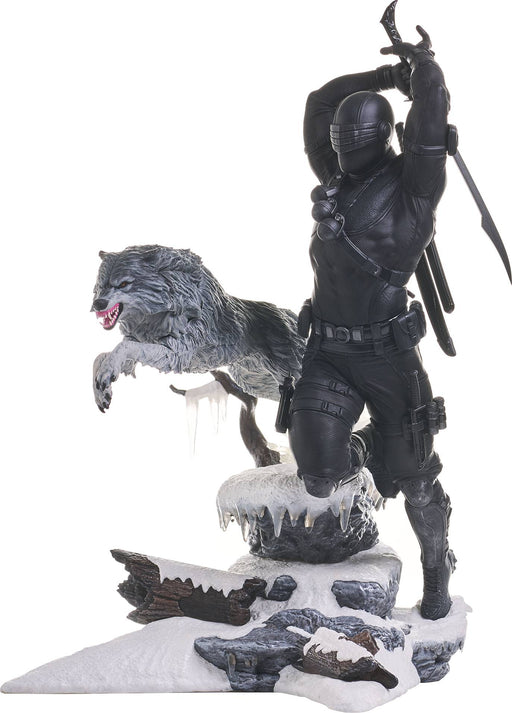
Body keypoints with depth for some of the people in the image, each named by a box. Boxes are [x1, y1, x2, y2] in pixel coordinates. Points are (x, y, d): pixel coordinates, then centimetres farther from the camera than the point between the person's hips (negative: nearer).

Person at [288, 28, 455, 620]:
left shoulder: (410, 182, -6)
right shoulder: (335, 180, 10)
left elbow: (430, 114, -13)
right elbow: (319, 104, 16)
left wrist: (423, 65, 7)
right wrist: (386, 76, 15)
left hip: (388, 354, -4)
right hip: (327, 353, 4)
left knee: (412, 477, 9)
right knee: (319, 475, -10)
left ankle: (437, 568, 36)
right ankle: (353, 453, 29)